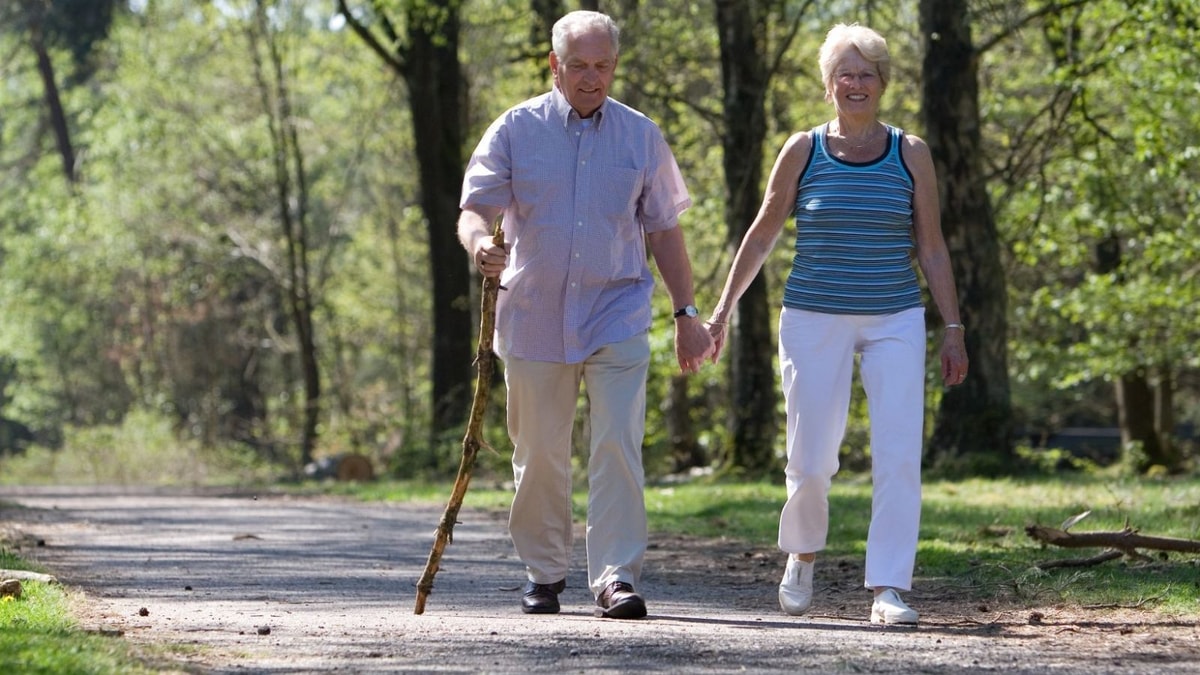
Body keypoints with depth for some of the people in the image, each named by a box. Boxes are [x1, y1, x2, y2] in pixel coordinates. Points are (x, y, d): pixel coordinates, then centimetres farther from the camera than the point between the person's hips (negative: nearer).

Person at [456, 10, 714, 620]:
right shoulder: (516, 130, 3)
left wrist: (686, 313, 11)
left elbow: (664, 229, 13)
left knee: (618, 447, -13)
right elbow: (474, 207, -3)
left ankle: (616, 577, -14)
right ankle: (543, 574, 21)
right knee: (539, 455, 7)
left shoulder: (641, 136, 8)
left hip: (617, 316, 0)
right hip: (533, 314, 0)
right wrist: (480, 242, -27)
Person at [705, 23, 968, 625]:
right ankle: (801, 556, 28)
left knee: (898, 458, -10)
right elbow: (761, 237, 10)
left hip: (894, 321, 1)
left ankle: (888, 589, -7)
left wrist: (952, 328, 3)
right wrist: (722, 309, 8)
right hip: (814, 320, -1)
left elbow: (931, 248, 7)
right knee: (811, 460, 0)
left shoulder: (909, 154, 4)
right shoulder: (803, 151, 2)